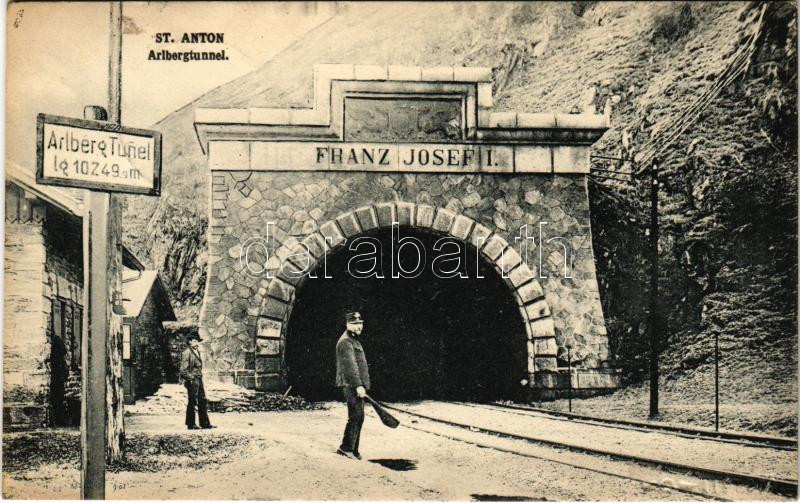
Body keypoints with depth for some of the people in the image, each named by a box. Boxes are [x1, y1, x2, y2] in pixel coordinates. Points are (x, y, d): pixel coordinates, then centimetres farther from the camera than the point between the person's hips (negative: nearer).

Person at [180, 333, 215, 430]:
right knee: (192, 402, -2)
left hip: (199, 380, 9)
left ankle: (205, 423, 15)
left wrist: (200, 376, 15)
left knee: (202, 402, 10)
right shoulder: (186, 353, -13)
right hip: (192, 381, -9)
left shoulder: (197, 351, 14)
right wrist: (191, 378, -16)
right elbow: (183, 370, -15)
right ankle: (191, 424, 7)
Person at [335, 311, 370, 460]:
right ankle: (346, 448, -6)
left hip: (357, 385, 10)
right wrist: (358, 385, -25)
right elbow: (350, 365, -20)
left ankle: (352, 450, 15)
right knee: (356, 416, -11)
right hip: (351, 385, -10)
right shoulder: (345, 342, -11)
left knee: (358, 417, 10)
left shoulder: (354, 340, 21)